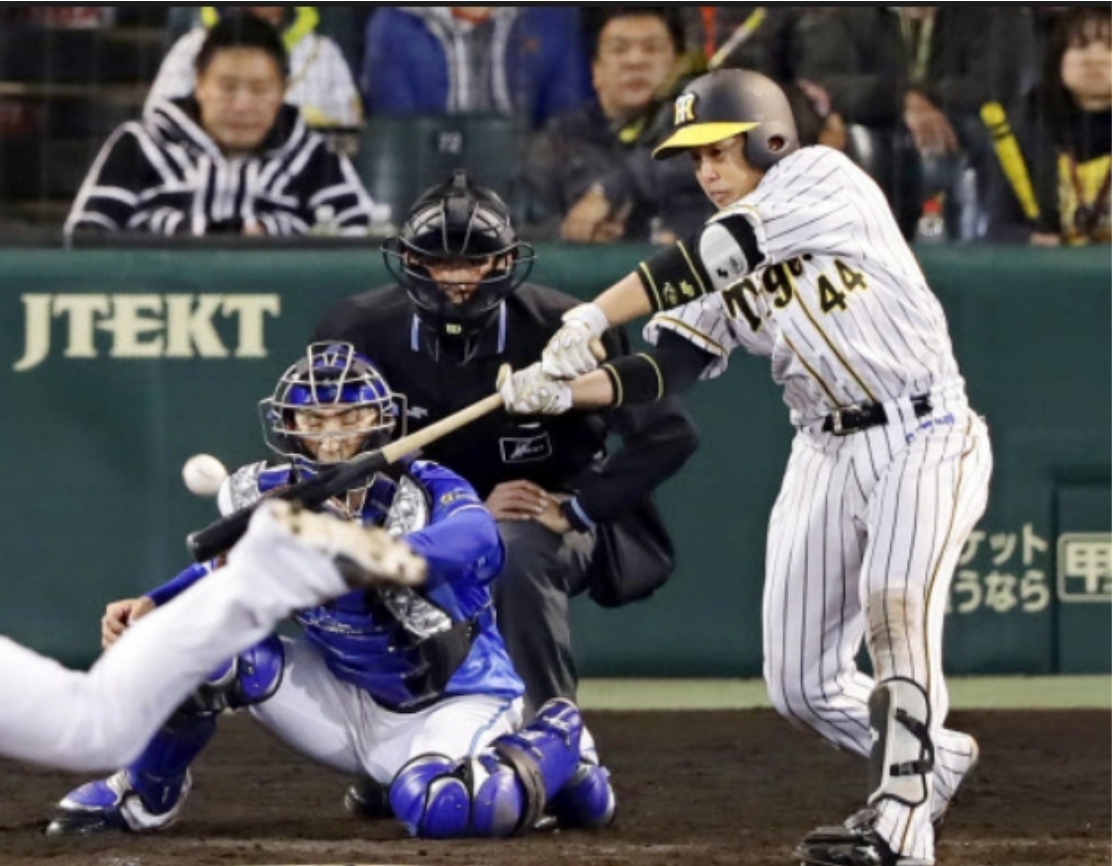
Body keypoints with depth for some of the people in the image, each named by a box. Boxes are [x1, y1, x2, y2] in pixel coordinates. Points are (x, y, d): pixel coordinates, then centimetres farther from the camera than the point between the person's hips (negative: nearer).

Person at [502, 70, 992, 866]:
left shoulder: (822, 178, -10)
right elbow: (667, 368, -2)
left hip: (925, 437, -7)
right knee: (801, 685, 3)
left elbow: (712, 257, -22)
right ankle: (934, 759, 30)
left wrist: (593, 319, -26)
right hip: (828, 455, 7)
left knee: (896, 597, -31)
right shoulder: (721, 272, 9)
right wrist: (563, 390, -19)